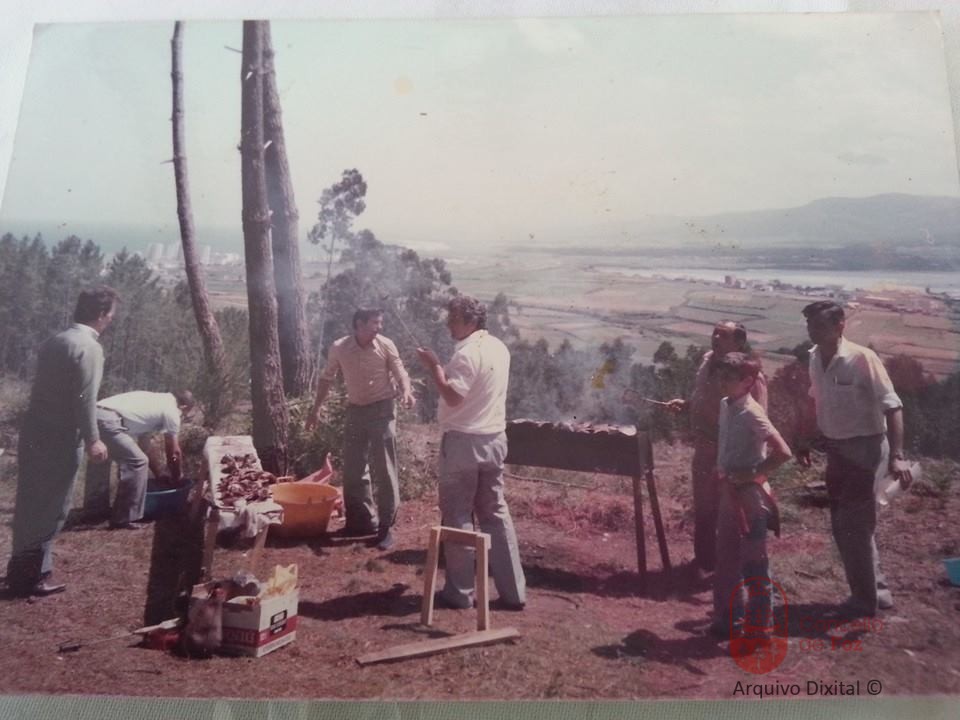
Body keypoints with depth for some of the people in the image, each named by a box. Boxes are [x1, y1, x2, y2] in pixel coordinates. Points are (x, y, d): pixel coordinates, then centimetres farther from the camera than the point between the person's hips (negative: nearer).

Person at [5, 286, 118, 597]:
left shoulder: (55, 341, 12)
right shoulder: (89, 347, -16)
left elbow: (48, 387, 16)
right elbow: (85, 399, -19)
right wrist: (93, 440, -11)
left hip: (35, 430, 9)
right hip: (60, 438, -9)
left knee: (32, 502, 18)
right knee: (50, 507, 2)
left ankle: (23, 568, 30)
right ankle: (30, 576, 11)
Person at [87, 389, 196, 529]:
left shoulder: (156, 402, 30)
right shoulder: (171, 411, 5)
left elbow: (143, 446, 35)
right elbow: (173, 453, 13)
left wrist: (159, 475, 40)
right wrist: (175, 478, 28)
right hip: (107, 420, -10)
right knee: (137, 462, -4)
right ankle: (123, 520, 1)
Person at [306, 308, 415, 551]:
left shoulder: (386, 345, -10)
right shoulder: (339, 348, -6)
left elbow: (400, 372, -5)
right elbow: (327, 379, 8)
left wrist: (407, 392, -27)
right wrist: (315, 409, 9)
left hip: (382, 409, -3)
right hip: (356, 411, 3)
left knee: (384, 470, -2)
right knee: (352, 470, 9)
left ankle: (385, 526, 7)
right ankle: (362, 520, 26)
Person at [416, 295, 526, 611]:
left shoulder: (467, 353, -16)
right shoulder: (499, 348, 11)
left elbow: (453, 397, -23)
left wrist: (434, 366, -13)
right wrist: (443, 368, 17)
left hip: (464, 441, -8)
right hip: (494, 439, 8)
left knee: (457, 516, 3)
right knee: (496, 513, 12)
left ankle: (460, 592, 12)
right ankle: (512, 591, 15)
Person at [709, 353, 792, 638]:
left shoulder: (752, 413, -19)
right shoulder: (725, 406, 6)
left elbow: (783, 452, -24)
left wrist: (752, 475, -18)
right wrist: (722, 476, 10)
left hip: (750, 495, -8)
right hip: (728, 492, 8)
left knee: (754, 564, 3)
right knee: (726, 560, 16)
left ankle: (759, 627, 16)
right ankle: (728, 618, 30)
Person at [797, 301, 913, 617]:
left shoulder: (862, 358, -21)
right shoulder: (815, 358, 1)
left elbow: (892, 405, -23)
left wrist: (896, 456, -30)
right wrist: (806, 442, 17)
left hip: (865, 448, -8)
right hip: (837, 448, 8)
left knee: (854, 526, 0)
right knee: (845, 524, 16)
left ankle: (865, 599, 18)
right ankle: (876, 590, 33)